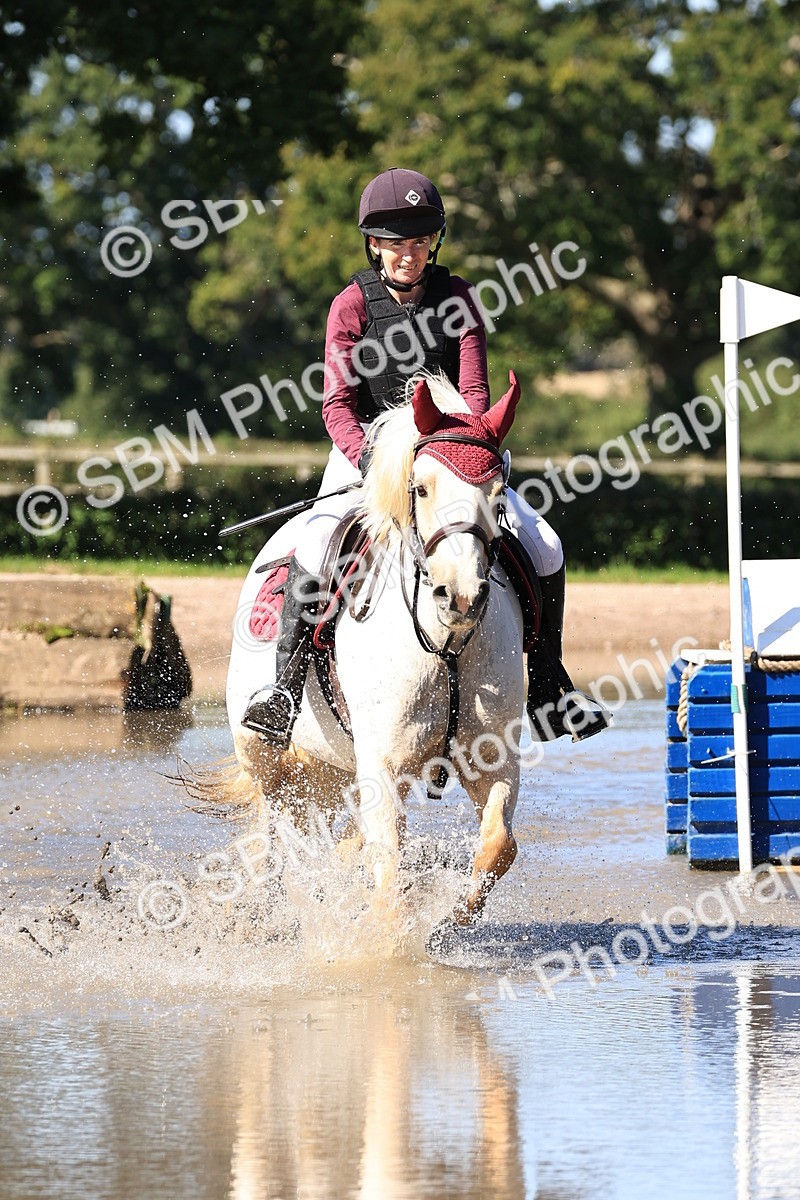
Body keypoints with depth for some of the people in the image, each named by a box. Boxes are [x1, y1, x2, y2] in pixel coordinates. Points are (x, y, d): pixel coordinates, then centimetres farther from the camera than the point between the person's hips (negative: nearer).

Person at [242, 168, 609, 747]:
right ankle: (287, 683, -23)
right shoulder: (353, 305, -5)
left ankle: (546, 686, 5)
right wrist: (367, 461, -29)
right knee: (316, 545, -31)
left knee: (543, 546, -11)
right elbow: (337, 405, -11)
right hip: (367, 446, -2)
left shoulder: (456, 297, 1)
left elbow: (475, 392, -4)